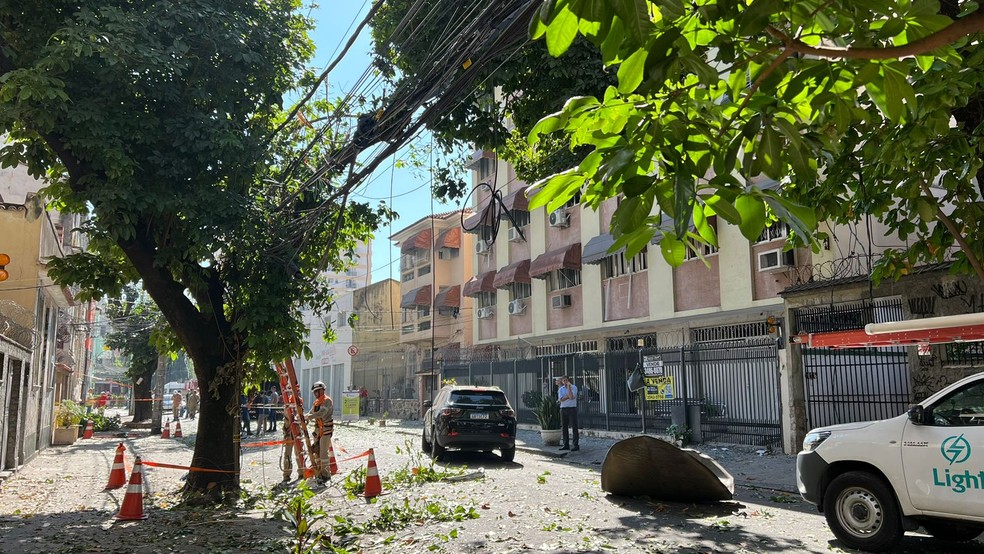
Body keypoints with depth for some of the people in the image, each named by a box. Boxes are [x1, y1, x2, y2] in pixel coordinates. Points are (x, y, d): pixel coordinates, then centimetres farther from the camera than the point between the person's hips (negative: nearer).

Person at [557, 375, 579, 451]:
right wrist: (569, 396, -12)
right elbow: (561, 399, -3)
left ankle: (576, 445, -4)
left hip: (572, 408, -4)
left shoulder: (574, 387, 0)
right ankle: (566, 445, 15)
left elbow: (571, 397, -16)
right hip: (563, 409, 4)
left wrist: (569, 387, -13)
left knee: (574, 427, -6)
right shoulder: (561, 389, 11)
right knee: (564, 427, 7)